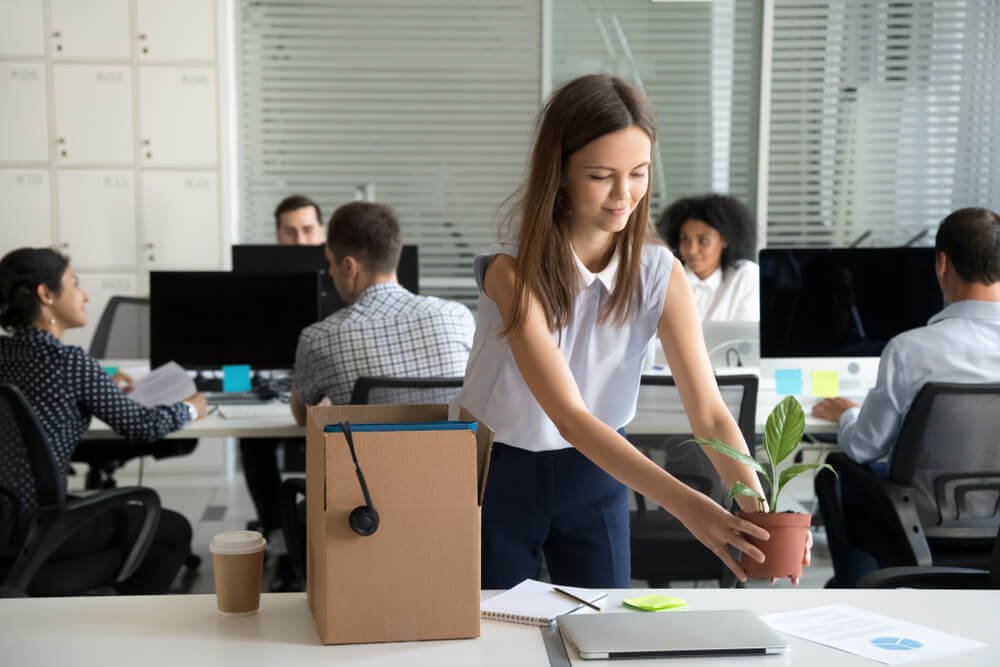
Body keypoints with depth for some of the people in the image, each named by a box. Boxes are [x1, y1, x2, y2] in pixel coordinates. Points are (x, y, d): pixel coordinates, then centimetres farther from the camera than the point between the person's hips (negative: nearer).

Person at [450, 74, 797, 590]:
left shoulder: (660, 275, -14)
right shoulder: (513, 272, -25)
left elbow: (708, 412, -18)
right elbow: (568, 415, -33)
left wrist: (757, 506, -37)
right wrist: (684, 505, -43)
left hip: (595, 470, 3)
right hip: (497, 471, -3)